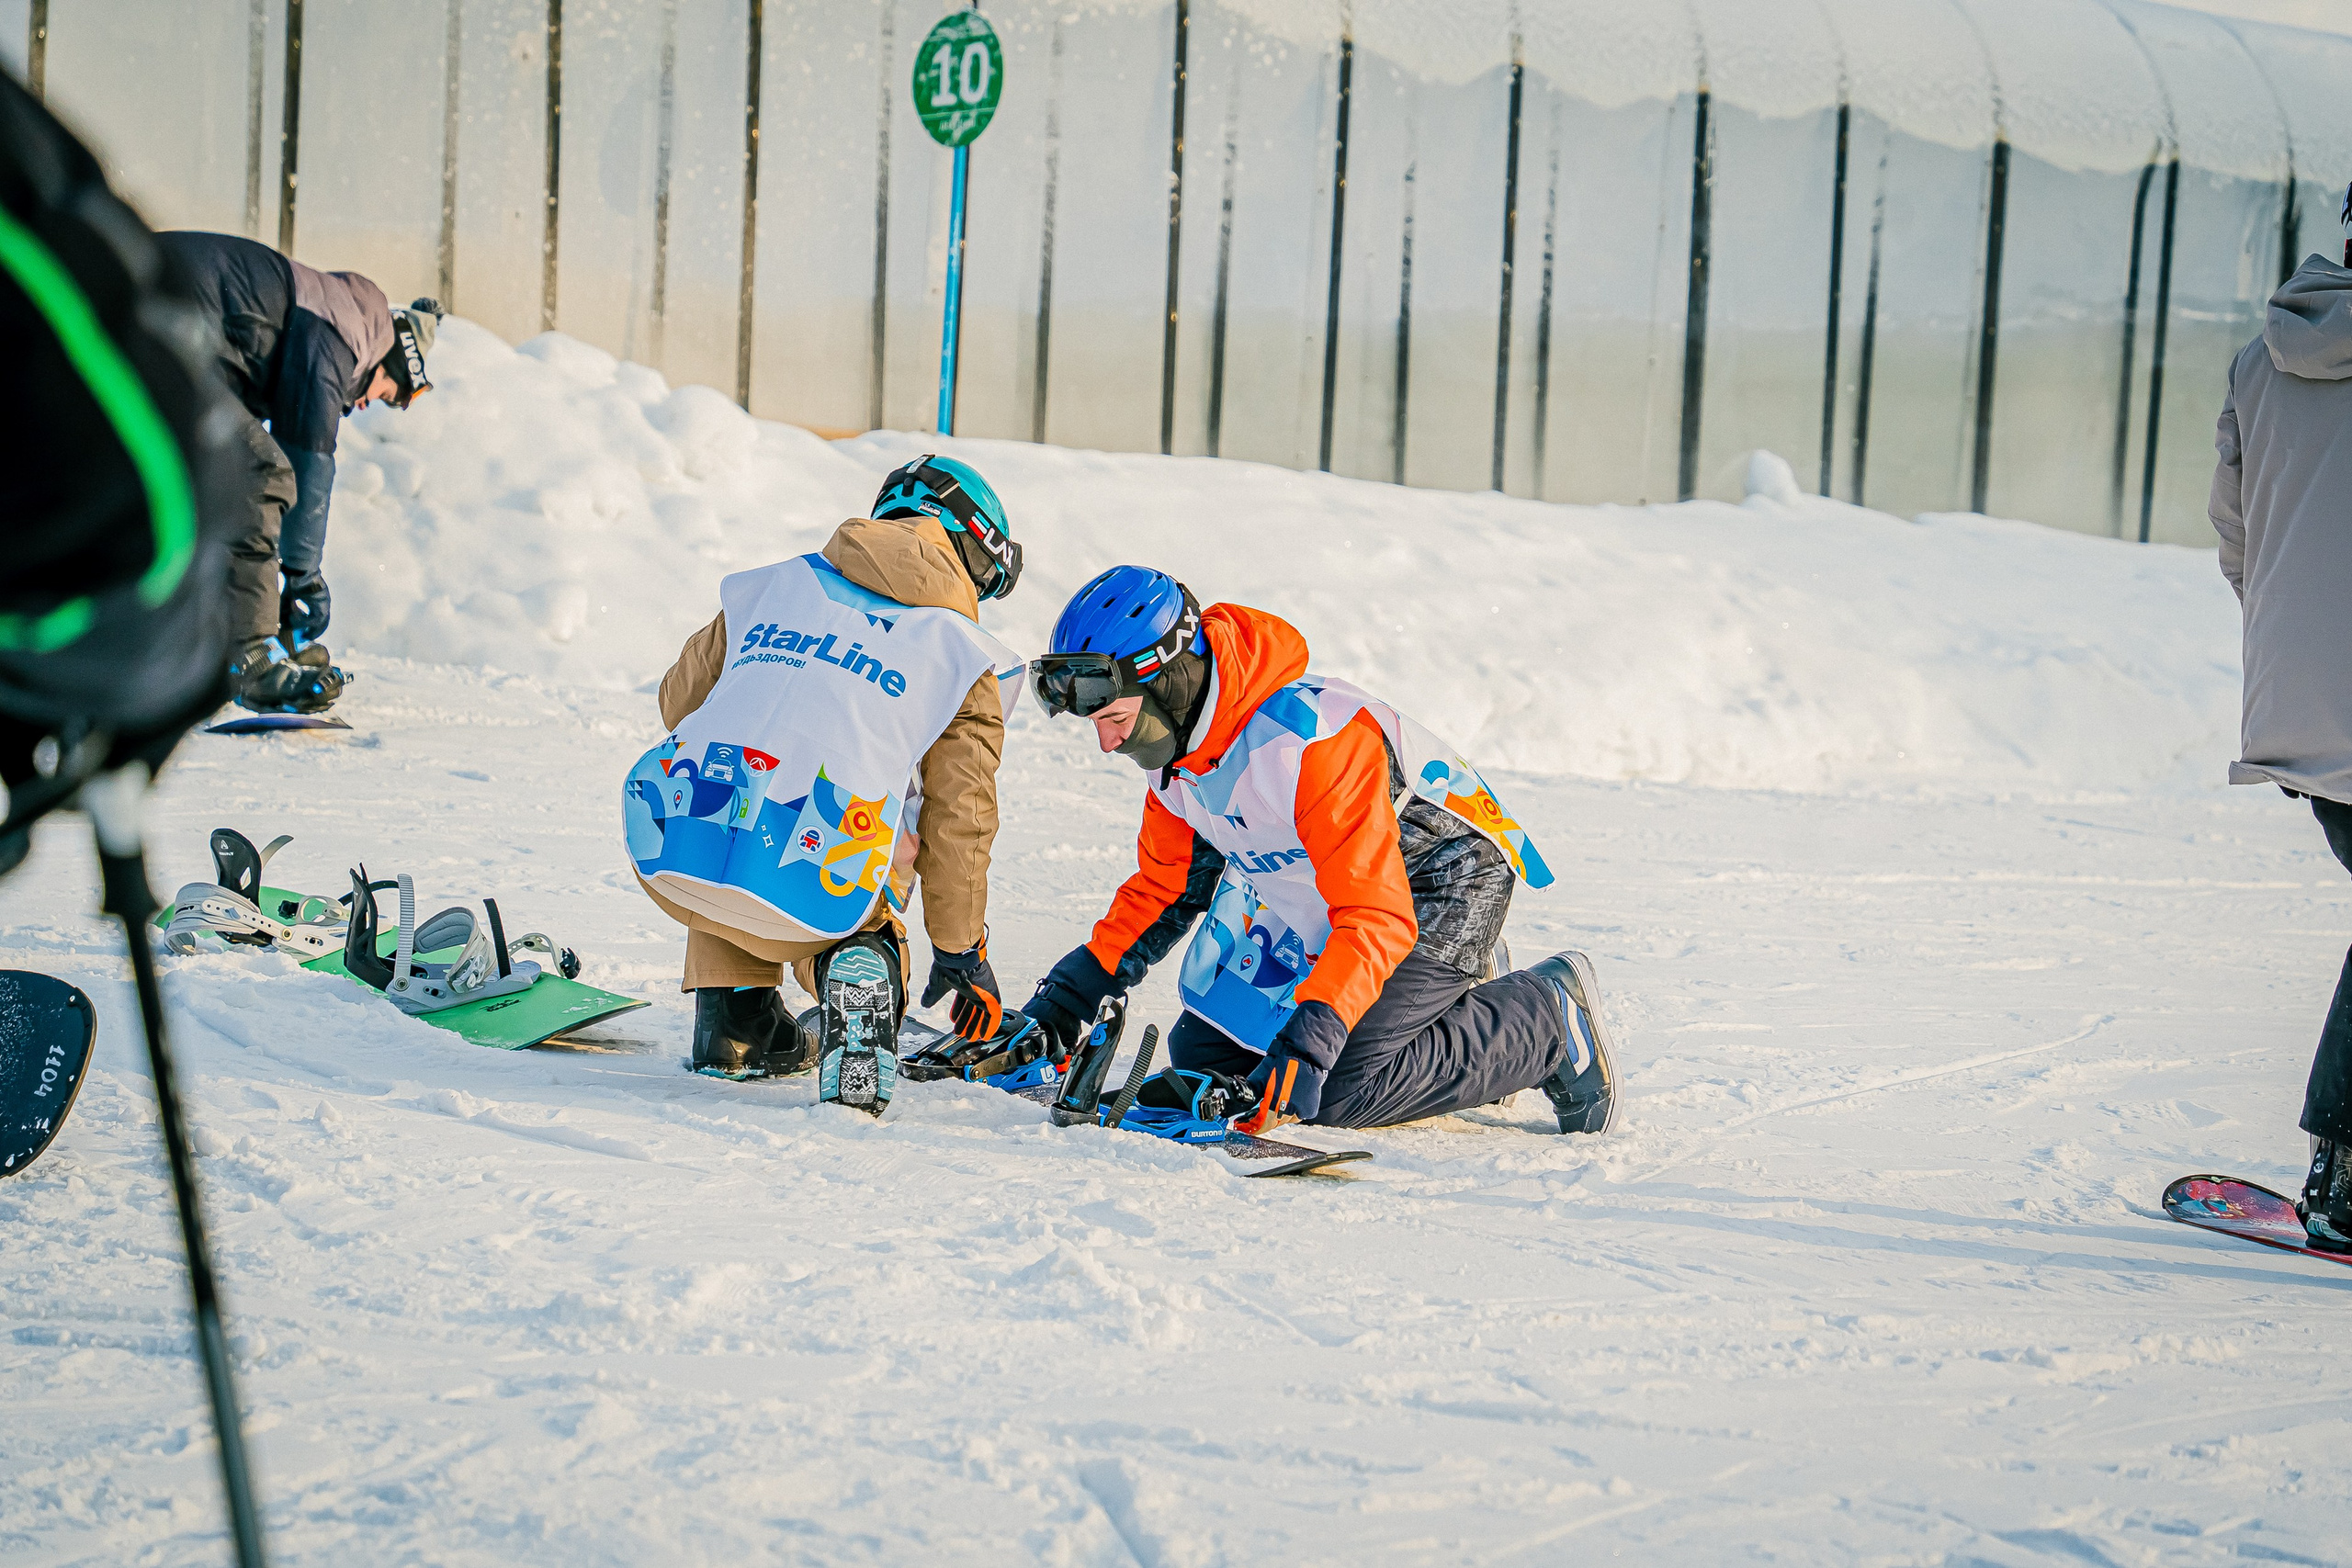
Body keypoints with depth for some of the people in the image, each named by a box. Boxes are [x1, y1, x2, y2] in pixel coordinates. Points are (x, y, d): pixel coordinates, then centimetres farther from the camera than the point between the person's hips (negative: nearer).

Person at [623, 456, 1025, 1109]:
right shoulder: (964, 655, 13)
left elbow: (680, 698, 33)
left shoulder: (772, 585, 21)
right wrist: (961, 952, 29)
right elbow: (957, 822, 15)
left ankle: (731, 1016, 25)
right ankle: (858, 976, -1)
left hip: (669, 861, 3)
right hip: (810, 900, -3)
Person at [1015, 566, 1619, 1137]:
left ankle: (1551, 1020, -3)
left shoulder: (1312, 739, -37)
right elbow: (1163, 887, 6)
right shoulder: (1172, 740, -9)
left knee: (1338, 1091, -22)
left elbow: (1377, 917, -39)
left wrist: (1306, 1042, -50)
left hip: (1441, 884, -9)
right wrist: (1071, 993, -4)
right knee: (1200, 1055, 7)